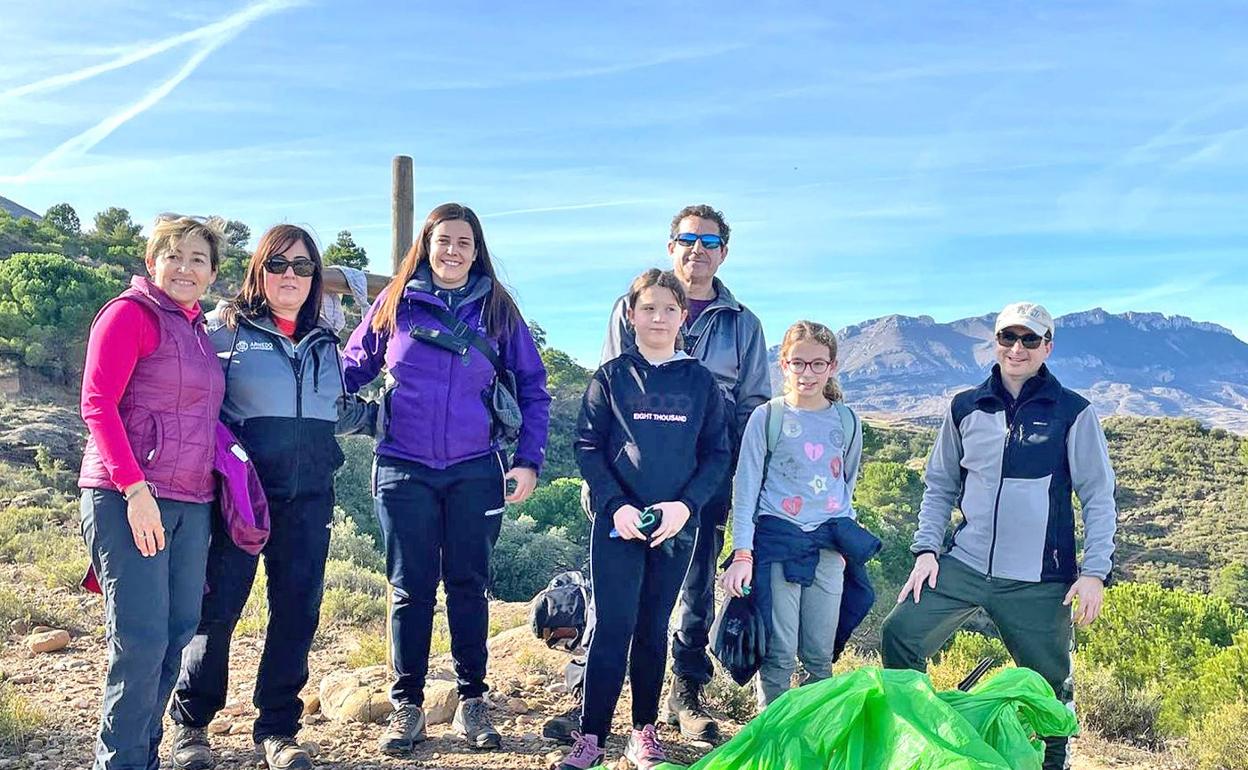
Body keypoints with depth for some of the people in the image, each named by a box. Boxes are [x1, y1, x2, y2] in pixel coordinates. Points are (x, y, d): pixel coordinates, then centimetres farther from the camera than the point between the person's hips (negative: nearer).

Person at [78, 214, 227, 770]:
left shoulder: (197, 330, 18)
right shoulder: (131, 313, -4)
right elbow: (97, 403, -12)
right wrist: (134, 487, -19)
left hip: (191, 504, 7)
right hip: (128, 497, -7)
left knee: (178, 633, 9)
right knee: (141, 638, -9)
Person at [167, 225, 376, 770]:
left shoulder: (323, 342, 15)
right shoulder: (225, 327, 0)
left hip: (309, 499, 4)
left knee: (297, 612, 5)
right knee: (217, 607, 1)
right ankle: (190, 724, 20)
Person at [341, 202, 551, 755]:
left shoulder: (497, 309, 4)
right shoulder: (395, 303, 4)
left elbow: (532, 388, 6)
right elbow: (352, 368, 10)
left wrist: (529, 459, -3)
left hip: (475, 471, 0)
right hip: (404, 470, 0)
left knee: (468, 585, 8)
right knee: (410, 589, 6)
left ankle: (471, 703, 20)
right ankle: (407, 706, 18)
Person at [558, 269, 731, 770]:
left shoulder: (701, 381, 7)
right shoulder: (611, 376, 3)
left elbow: (717, 454, 6)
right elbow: (587, 446, 0)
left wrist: (686, 505, -9)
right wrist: (615, 505, -13)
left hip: (676, 527, 2)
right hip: (617, 523, -2)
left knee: (653, 629, 10)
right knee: (612, 627, -5)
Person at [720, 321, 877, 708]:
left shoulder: (847, 421, 8)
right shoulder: (767, 417, -1)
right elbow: (746, 486, -2)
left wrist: (847, 535, 13)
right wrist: (742, 553, -8)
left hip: (828, 546, 3)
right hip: (777, 541, -3)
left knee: (821, 655, 6)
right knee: (779, 654, -3)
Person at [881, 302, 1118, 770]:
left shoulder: (1072, 413, -1)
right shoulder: (965, 408, 6)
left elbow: (1098, 498, 0)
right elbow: (940, 485, 13)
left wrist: (1094, 572, -7)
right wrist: (926, 548, 2)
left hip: (1038, 581, -2)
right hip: (964, 565, 2)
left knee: (1051, 685, 7)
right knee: (899, 634, -12)